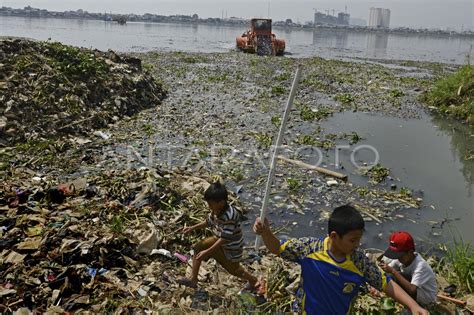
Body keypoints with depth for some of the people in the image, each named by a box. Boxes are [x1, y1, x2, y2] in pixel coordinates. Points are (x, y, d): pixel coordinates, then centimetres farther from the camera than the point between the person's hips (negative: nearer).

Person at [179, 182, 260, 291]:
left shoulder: (229, 216, -38)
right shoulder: (216, 209, -14)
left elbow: (224, 239, -35)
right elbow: (209, 222, 8)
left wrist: (207, 252, -33)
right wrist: (192, 228, 3)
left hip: (231, 247, -8)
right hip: (218, 239, 8)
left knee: (233, 269, 14)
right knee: (198, 248, 1)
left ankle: (254, 281, 42)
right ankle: (193, 280, 11)